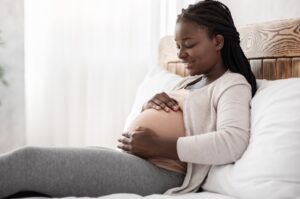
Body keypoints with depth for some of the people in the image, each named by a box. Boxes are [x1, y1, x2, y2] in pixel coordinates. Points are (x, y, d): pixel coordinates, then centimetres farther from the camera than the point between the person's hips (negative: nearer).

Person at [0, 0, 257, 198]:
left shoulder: (234, 85, -1)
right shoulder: (188, 82, 26)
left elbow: (232, 142, -21)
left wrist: (158, 146, -20)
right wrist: (149, 107, 4)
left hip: (162, 173, -8)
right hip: (140, 163, 9)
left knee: (28, 160, -20)